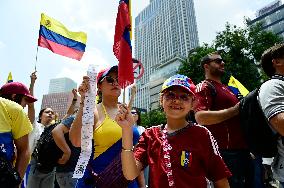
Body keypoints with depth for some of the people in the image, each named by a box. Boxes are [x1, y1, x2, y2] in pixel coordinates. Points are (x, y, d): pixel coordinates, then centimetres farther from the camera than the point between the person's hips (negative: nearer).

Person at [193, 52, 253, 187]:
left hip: (242, 149, 9)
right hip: (226, 151, -9)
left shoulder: (226, 88, 21)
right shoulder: (204, 87, -8)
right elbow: (201, 118, -24)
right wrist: (235, 110, -19)